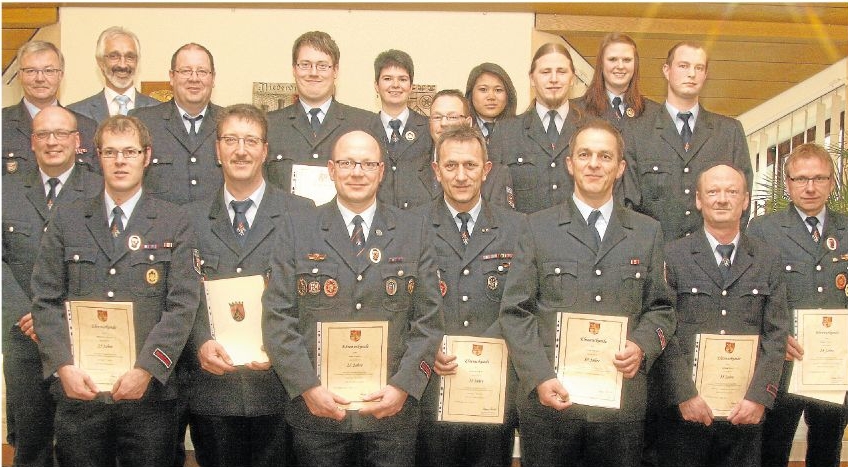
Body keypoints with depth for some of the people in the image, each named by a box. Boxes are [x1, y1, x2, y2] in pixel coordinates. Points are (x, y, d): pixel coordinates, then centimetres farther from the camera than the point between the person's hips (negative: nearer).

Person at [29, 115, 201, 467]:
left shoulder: (175, 223, 4)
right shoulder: (66, 220, 10)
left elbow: (183, 304, -4)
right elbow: (45, 301, 5)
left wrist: (146, 369, -14)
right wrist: (63, 366, -9)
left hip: (148, 394, -1)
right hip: (78, 390, 1)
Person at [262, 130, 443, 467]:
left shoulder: (414, 231, 5)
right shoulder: (298, 229, 3)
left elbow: (429, 320, 2)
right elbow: (278, 317, -2)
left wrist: (404, 386, -9)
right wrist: (307, 386, -10)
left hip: (391, 411, 1)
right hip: (317, 411, 0)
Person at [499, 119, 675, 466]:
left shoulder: (647, 232, 10)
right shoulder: (539, 227, 4)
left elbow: (660, 308, 12)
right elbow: (515, 311, -1)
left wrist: (642, 346, -9)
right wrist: (539, 378, -12)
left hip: (622, 402, 2)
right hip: (549, 399, -1)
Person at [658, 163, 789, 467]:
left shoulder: (768, 259, 8)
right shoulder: (673, 256, 0)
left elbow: (776, 335, 4)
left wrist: (759, 396, -6)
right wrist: (685, 395, -11)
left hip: (746, 411, 2)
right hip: (684, 409, -2)